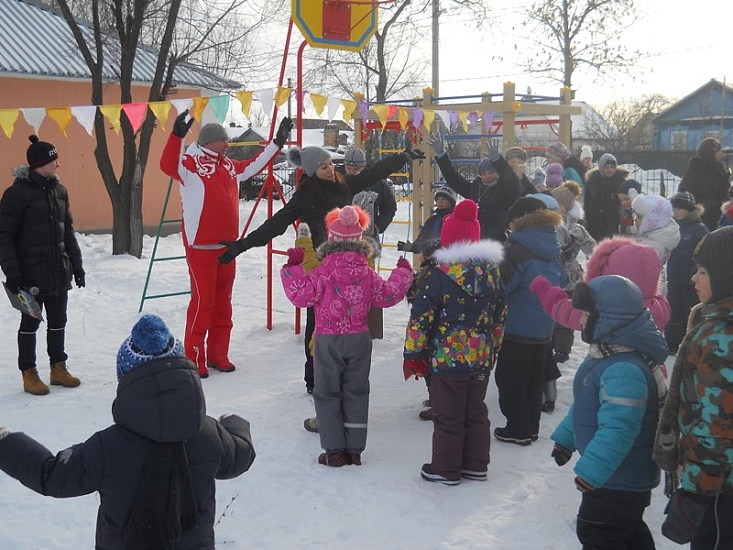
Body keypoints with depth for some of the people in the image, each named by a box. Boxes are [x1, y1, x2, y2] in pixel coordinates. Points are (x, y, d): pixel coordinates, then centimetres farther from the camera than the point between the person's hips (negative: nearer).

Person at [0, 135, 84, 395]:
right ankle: (29, 374, 15)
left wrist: (76, 265, 15)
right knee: (30, 322, 4)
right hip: (31, 274, -6)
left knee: (58, 321, 13)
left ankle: (58, 368, 25)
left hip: (59, 271, 6)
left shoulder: (59, 190, 8)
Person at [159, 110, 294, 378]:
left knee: (223, 303, 13)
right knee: (202, 302, -6)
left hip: (227, 246, 8)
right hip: (200, 247, -8)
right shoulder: (191, 164, -8)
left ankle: (217, 355, 24)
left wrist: (277, 142, 29)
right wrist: (177, 136, -40)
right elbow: (168, 165, -28)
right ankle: (194, 360, 3)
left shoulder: (229, 166, 15)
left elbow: (254, 165, 31)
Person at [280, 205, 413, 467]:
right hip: (359, 339, 3)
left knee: (327, 394, 8)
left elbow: (302, 295, -17)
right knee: (356, 393, 12)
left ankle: (335, 450, 8)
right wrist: (402, 273, 21)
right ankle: (355, 450, 16)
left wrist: (293, 268, -10)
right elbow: (387, 295, 7)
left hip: (328, 340, -3)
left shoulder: (323, 271, -13)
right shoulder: (367, 272, -2)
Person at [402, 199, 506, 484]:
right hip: (482, 358, 6)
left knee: (447, 416, 6)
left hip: (447, 359, -6)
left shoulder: (439, 273, -16)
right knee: (476, 412, 18)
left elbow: (421, 317, -16)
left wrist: (412, 354, -5)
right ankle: (476, 465, 28)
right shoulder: (492, 269, 2)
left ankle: (445, 469, 17)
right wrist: (493, 348, 24)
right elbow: (500, 314, 12)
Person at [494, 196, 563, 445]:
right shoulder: (553, 248, 6)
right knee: (534, 380, 17)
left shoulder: (518, 249, -20)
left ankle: (518, 430, 10)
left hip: (517, 329, -8)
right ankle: (531, 427, 26)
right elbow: (558, 284, 17)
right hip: (544, 329, 8)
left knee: (510, 380, 5)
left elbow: (499, 284, -20)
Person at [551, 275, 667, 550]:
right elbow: (584, 406, 17)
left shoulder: (624, 370, -31)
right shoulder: (607, 353, 5)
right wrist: (566, 440, 20)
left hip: (619, 481, -11)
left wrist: (590, 472, -31)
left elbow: (618, 429, -34)